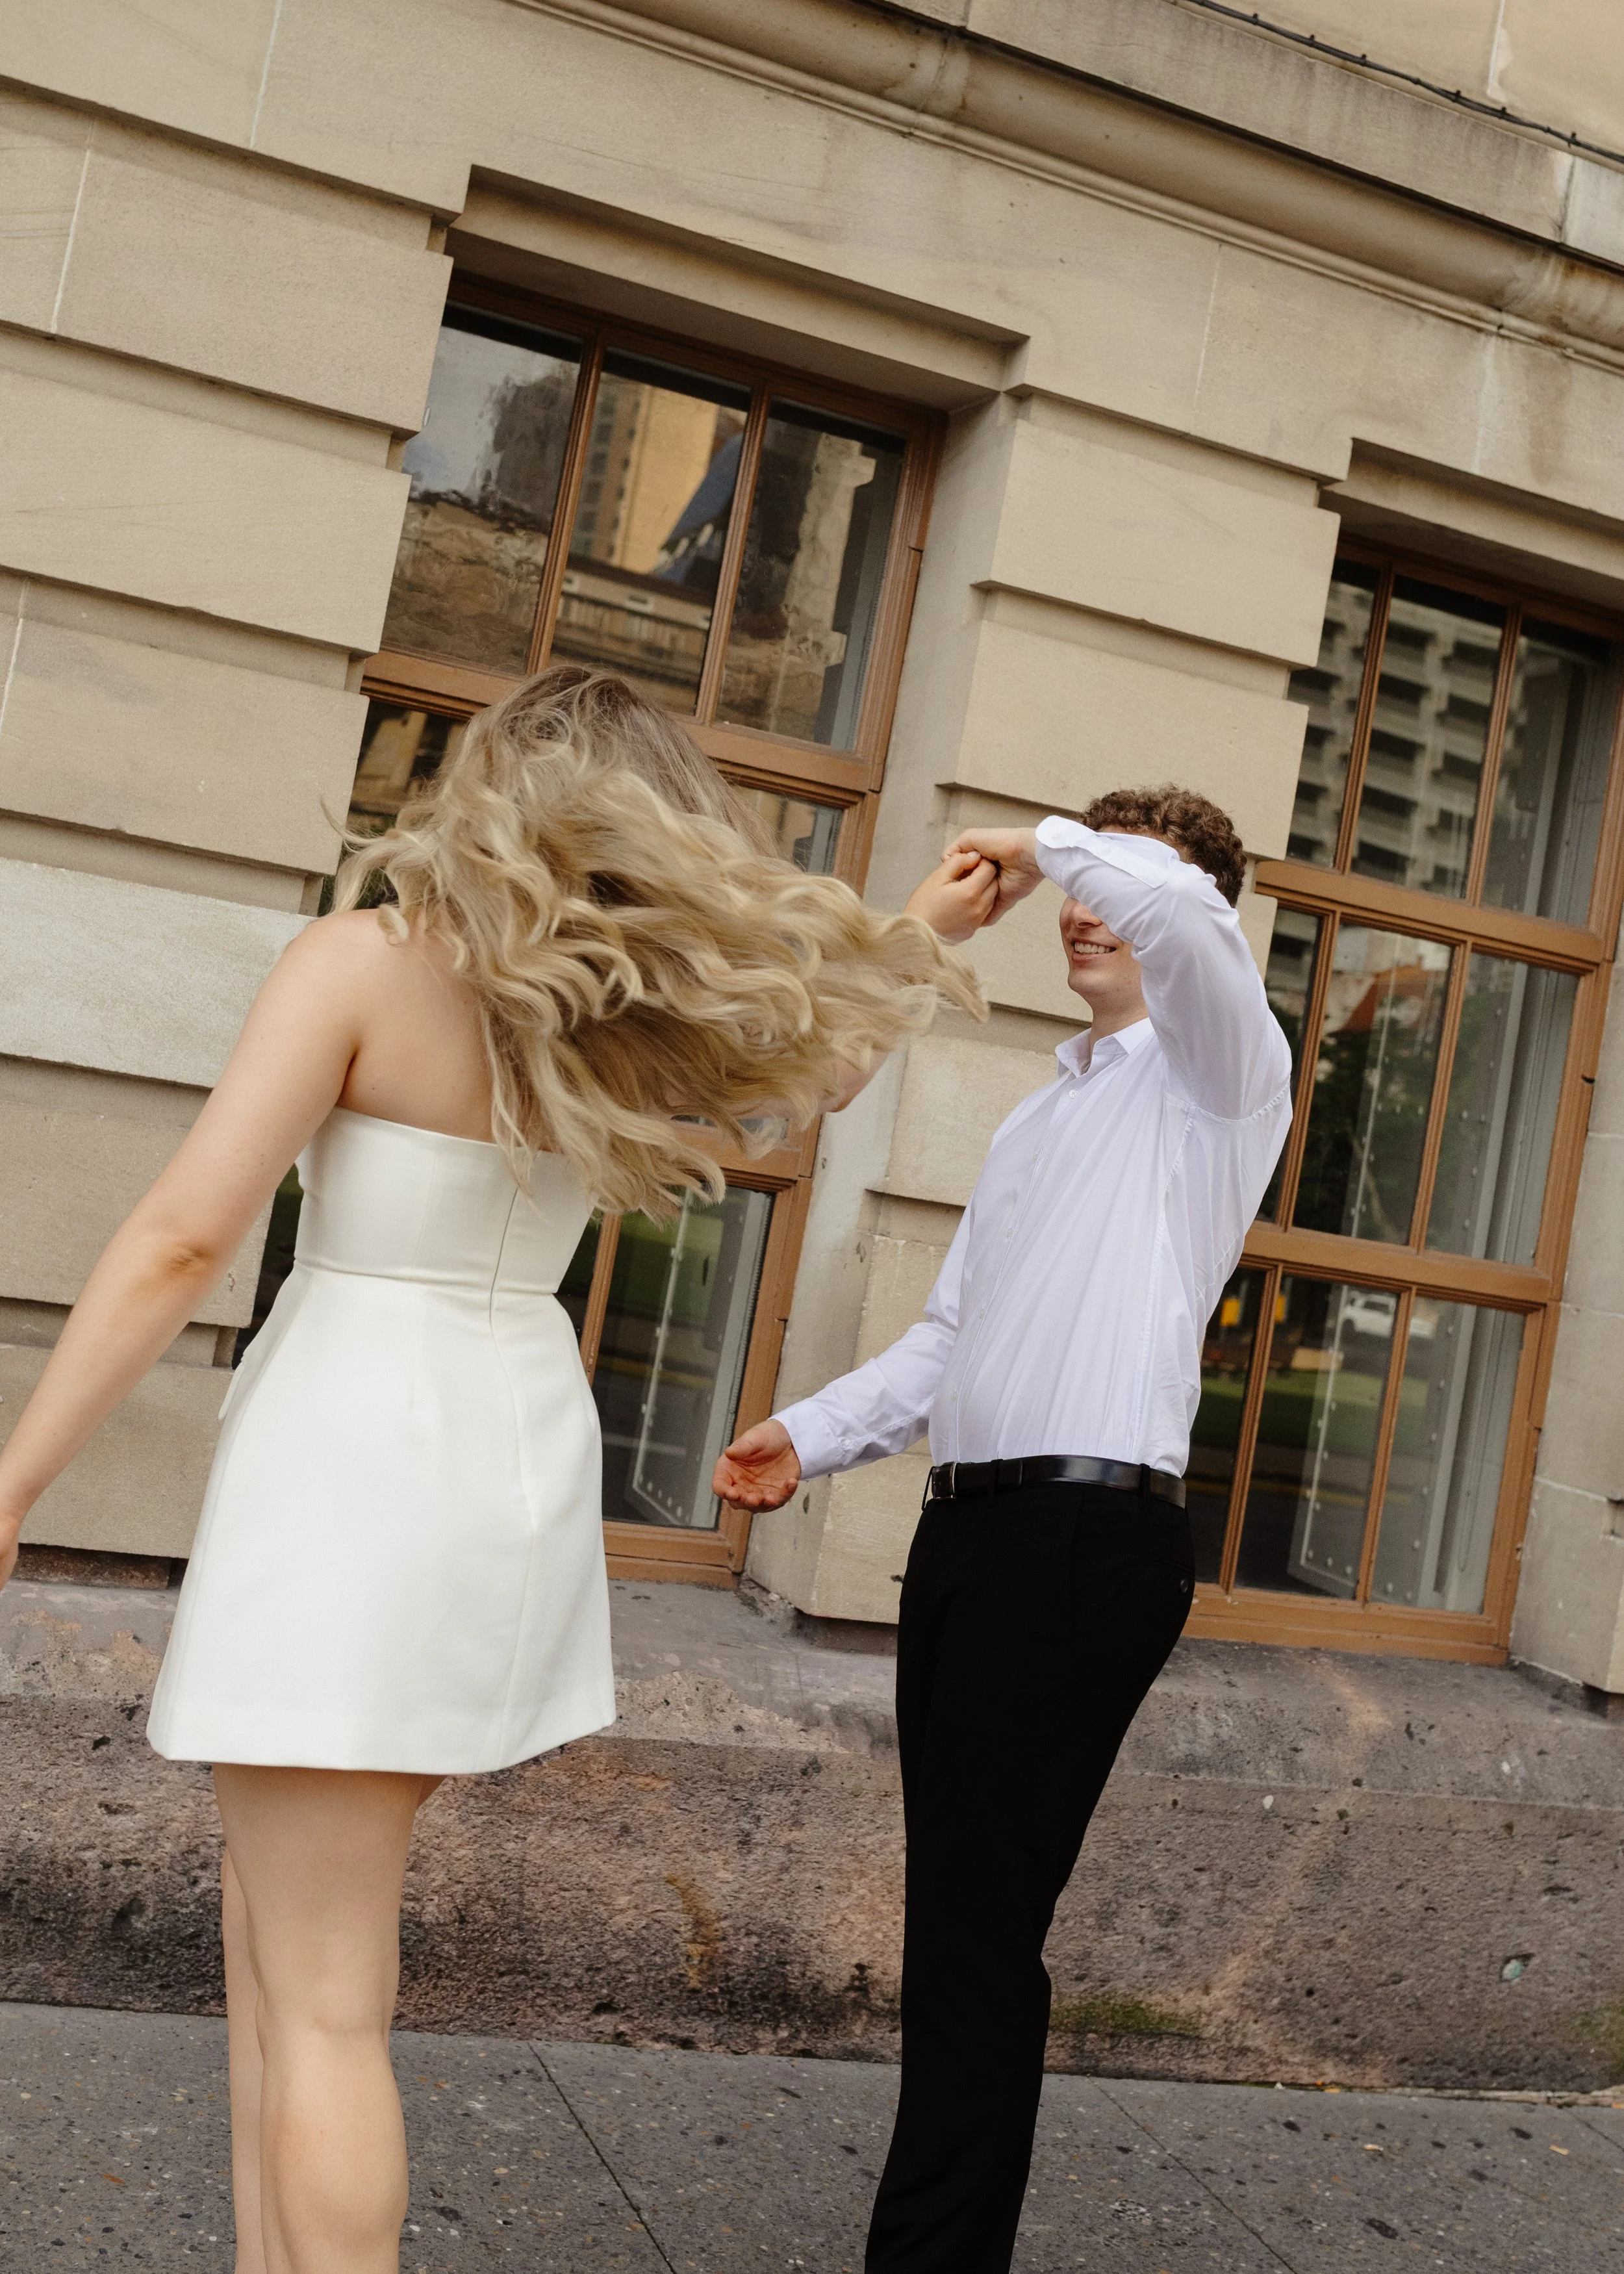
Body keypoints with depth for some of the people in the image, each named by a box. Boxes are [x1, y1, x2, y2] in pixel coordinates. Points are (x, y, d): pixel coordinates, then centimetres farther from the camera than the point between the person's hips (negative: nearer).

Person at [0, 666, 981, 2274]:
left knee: (322, 2002, 0)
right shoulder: (641, 1009, 5)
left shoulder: (371, 957, -10)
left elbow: (183, 1239, -14)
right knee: (274, 1922, 19)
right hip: (523, 1446, 6)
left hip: (350, 1448, -6)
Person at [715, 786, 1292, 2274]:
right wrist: (810, 1437, 12)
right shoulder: (1037, 1125, 26)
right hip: (973, 1533, 8)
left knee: (981, 1932, -8)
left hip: (1091, 1542, -8)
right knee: (959, 1918, 12)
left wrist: (1050, 848, -5)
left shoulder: (1219, 1079, 1)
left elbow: (1182, 913, -22)